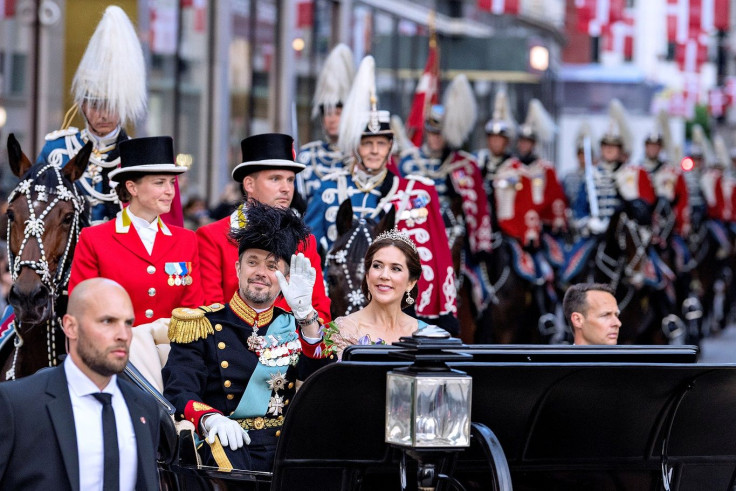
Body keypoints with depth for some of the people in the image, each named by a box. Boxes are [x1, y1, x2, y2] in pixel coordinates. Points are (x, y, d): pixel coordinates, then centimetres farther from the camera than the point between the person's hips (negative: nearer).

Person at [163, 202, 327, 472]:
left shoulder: (294, 327, 19)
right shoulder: (202, 325, 9)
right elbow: (178, 392, -4)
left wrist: (304, 311, -11)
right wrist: (211, 419, -28)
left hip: (287, 440, 4)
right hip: (230, 444, -4)